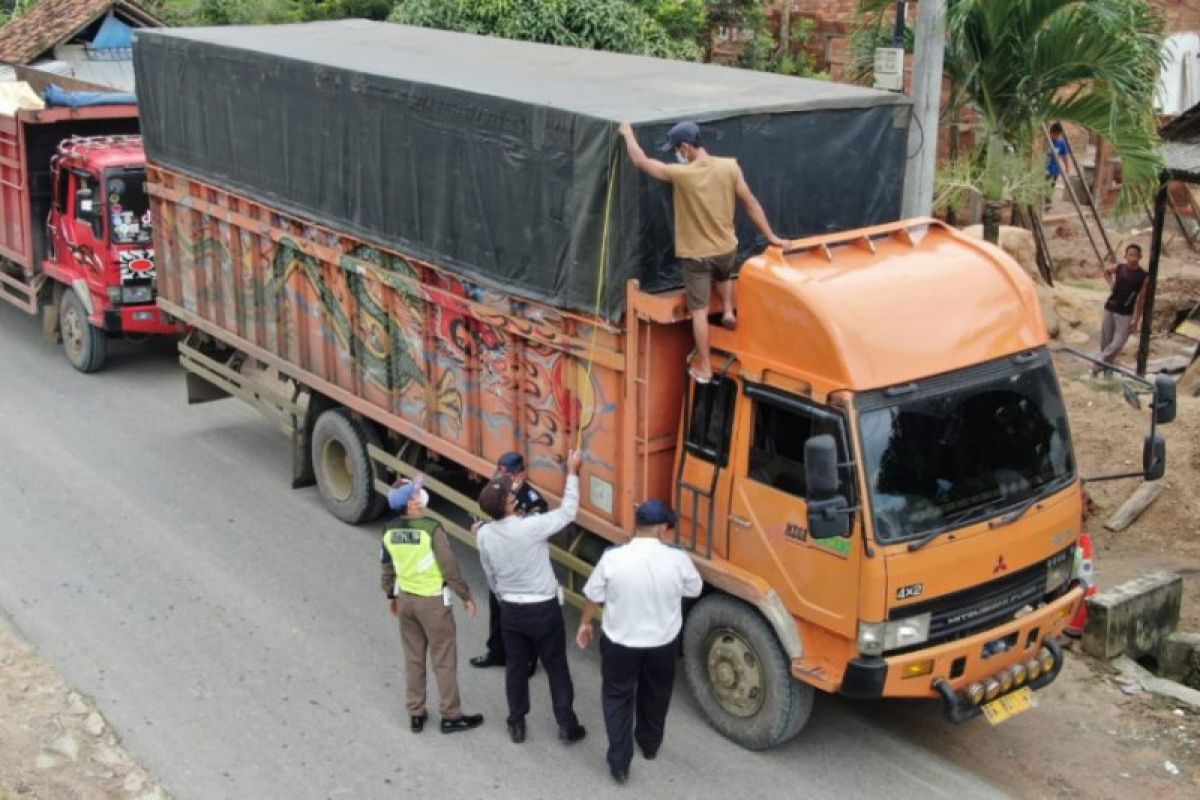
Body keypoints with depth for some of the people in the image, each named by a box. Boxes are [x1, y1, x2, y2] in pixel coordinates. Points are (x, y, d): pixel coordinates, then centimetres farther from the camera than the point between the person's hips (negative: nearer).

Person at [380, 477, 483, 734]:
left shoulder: (389, 531, -4)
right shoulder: (431, 529, -23)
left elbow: (387, 566, 8)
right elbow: (450, 567, -18)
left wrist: (391, 595, 24)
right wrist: (466, 596, -6)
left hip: (405, 598, 6)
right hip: (432, 601, -6)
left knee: (413, 658, 18)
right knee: (444, 660, 8)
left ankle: (416, 715, 26)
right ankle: (451, 716, 17)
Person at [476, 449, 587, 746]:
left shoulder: (484, 534, -9)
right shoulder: (531, 527, -25)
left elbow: (490, 576, 6)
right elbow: (567, 512, -13)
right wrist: (572, 472, -6)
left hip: (511, 609, 4)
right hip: (543, 608, -4)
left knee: (515, 666, 18)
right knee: (556, 667, 11)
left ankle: (517, 724, 27)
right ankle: (567, 725, 18)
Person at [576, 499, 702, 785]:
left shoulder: (613, 558, -20)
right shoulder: (678, 559, -19)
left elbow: (594, 597, -7)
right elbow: (694, 590, 1)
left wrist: (585, 623, 11)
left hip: (620, 643, -1)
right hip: (663, 644, 1)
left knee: (617, 698, 18)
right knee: (655, 696, 26)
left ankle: (619, 763, 18)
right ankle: (650, 745, 47)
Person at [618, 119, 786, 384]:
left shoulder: (680, 174, -20)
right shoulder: (730, 167, -11)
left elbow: (641, 161, -10)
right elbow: (751, 203, -4)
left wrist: (627, 133, 7)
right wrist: (771, 237, 5)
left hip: (696, 255, -4)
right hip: (727, 249, 4)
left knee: (699, 311, 7)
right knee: (724, 275, 41)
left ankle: (704, 367, 11)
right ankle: (728, 311, 26)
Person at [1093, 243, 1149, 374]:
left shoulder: (1144, 277, -9)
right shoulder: (1118, 268, -2)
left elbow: (1141, 300, -4)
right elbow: (1106, 271, 23)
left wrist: (1136, 320, -5)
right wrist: (1111, 284, 6)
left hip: (1125, 314, -3)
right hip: (1109, 309, 3)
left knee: (1117, 344, -11)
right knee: (1105, 342, 8)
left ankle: (1098, 366, 0)